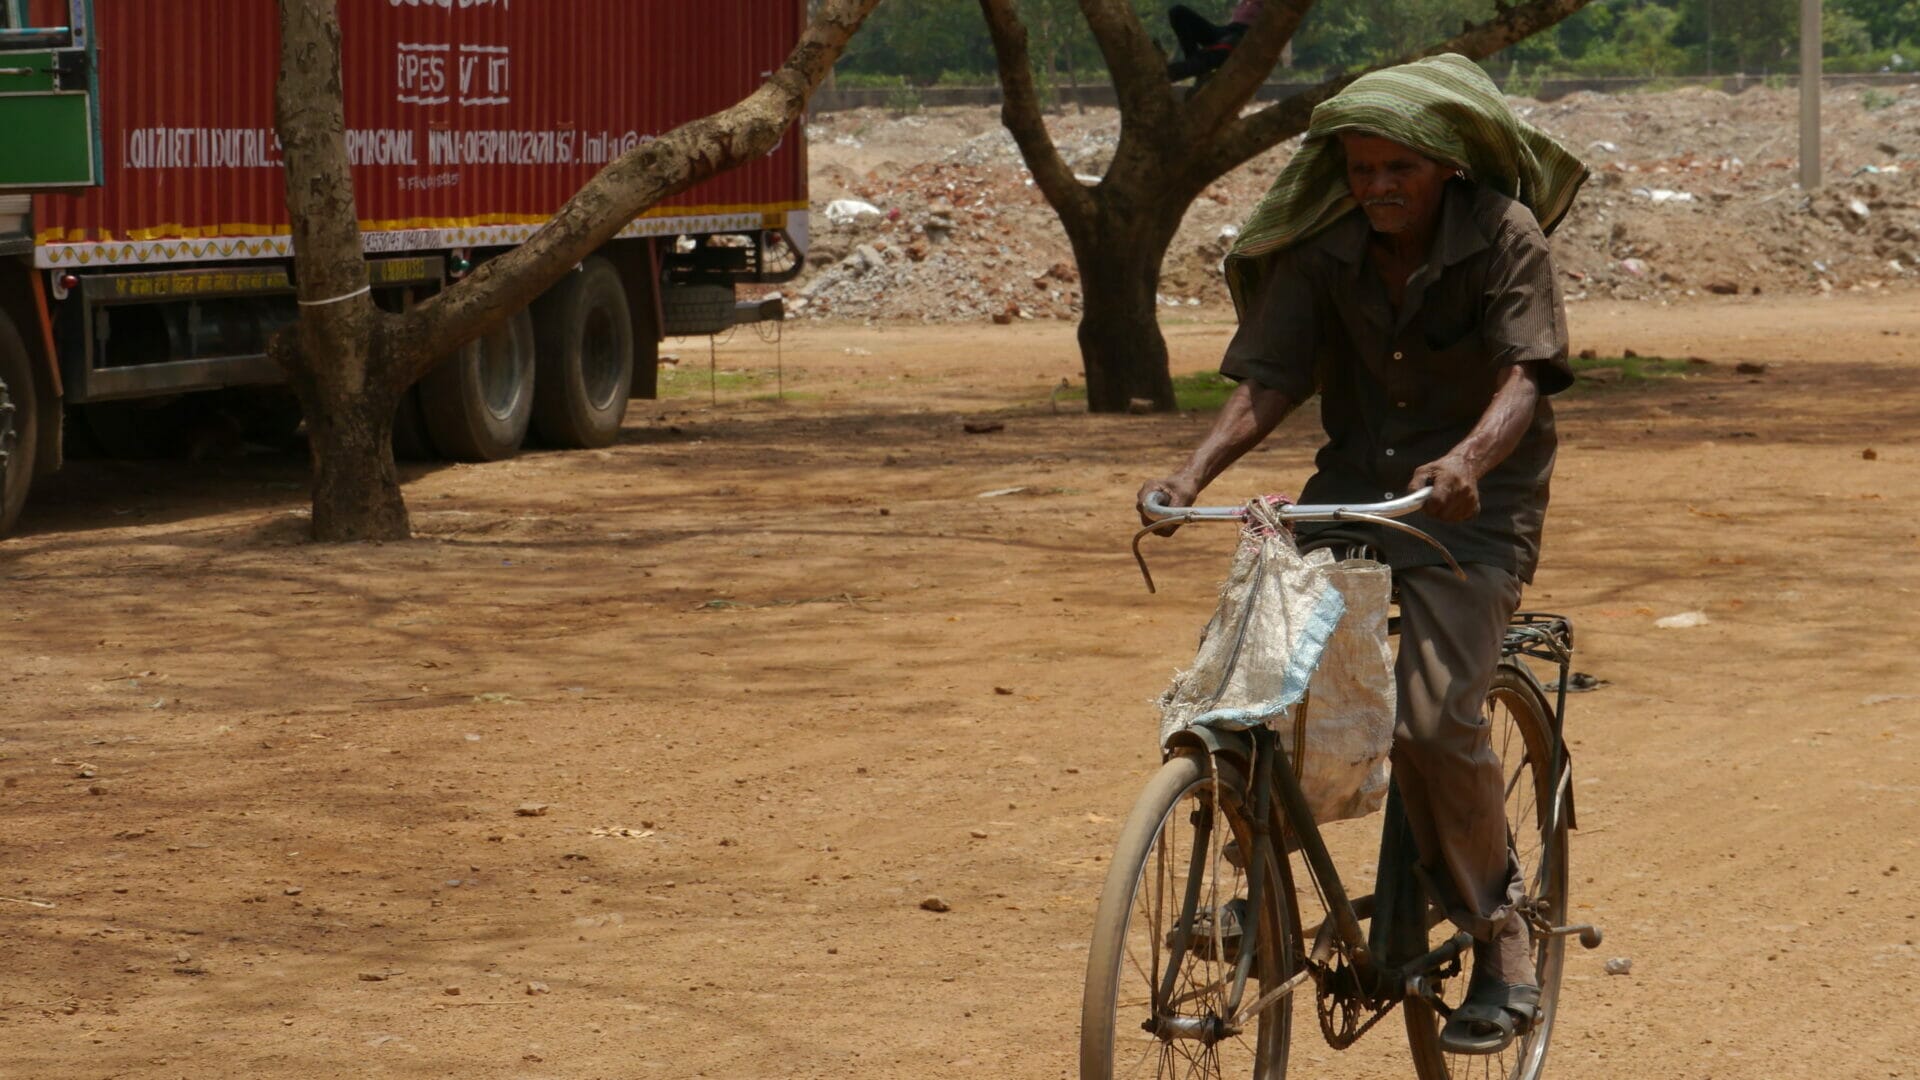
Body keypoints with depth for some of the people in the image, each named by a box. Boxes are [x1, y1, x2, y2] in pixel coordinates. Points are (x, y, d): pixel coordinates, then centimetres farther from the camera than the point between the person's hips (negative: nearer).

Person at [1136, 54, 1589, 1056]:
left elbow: (1524, 374, -22)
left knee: (1433, 718, -22)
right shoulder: (1323, 249, -1)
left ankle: (1500, 935, 0)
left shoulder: (1504, 237, -11)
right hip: (1353, 483, 4)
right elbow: (1267, 379, -6)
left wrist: (1468, 459, -44)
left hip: (1472, 501, -4)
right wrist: (1192, 473, -24)